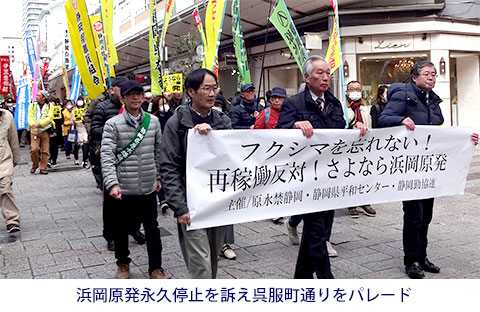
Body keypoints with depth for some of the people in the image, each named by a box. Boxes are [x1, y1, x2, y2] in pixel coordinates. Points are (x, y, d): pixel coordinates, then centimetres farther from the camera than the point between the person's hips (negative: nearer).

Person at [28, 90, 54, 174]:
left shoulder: (50, 106, 5)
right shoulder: (32, 105, 10)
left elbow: (49, 118, -6)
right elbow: (30, 118, 1)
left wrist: (39, 124, -17)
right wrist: (34, 126, -16)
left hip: (45, 130, 0)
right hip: (34, 131, 0)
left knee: (45, 150, 0)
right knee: (34, 149, -11)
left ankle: (43, 168, 9)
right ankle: (35, 165, 12)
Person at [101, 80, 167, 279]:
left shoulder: (153, 121, 4)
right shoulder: (113, 124, -7)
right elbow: (107, 156, -14)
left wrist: (158, 176, 14)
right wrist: (112, 184, -24)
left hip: (148, 187, 2)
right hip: (123, 188, -2)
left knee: (152, 228, 8)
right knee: (122, 228, 14)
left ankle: (156, 268, 23)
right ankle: (123, 263, 35)